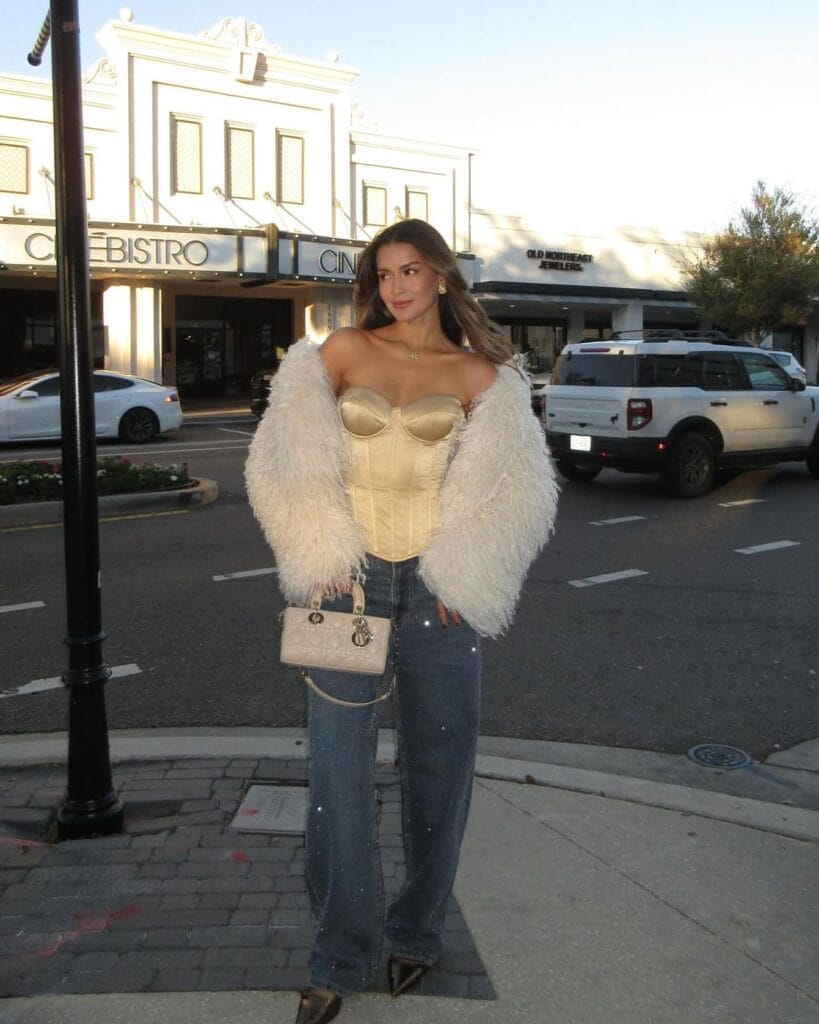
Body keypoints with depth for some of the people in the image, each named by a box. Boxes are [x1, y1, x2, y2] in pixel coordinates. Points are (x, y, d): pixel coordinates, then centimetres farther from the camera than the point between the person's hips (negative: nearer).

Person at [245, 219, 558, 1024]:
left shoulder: (479, 376, 5)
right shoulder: (343, 351, 5)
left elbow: (505, 490, 0)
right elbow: (292, 458, 1)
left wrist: (458, 577, -9)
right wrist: (321, 556, -6)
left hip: (435, 585, 0)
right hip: (349, 578, 0)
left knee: (436, 763, 10)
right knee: (337, 768, 1)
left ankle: (416, 934, 32)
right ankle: (340, 958, 18)